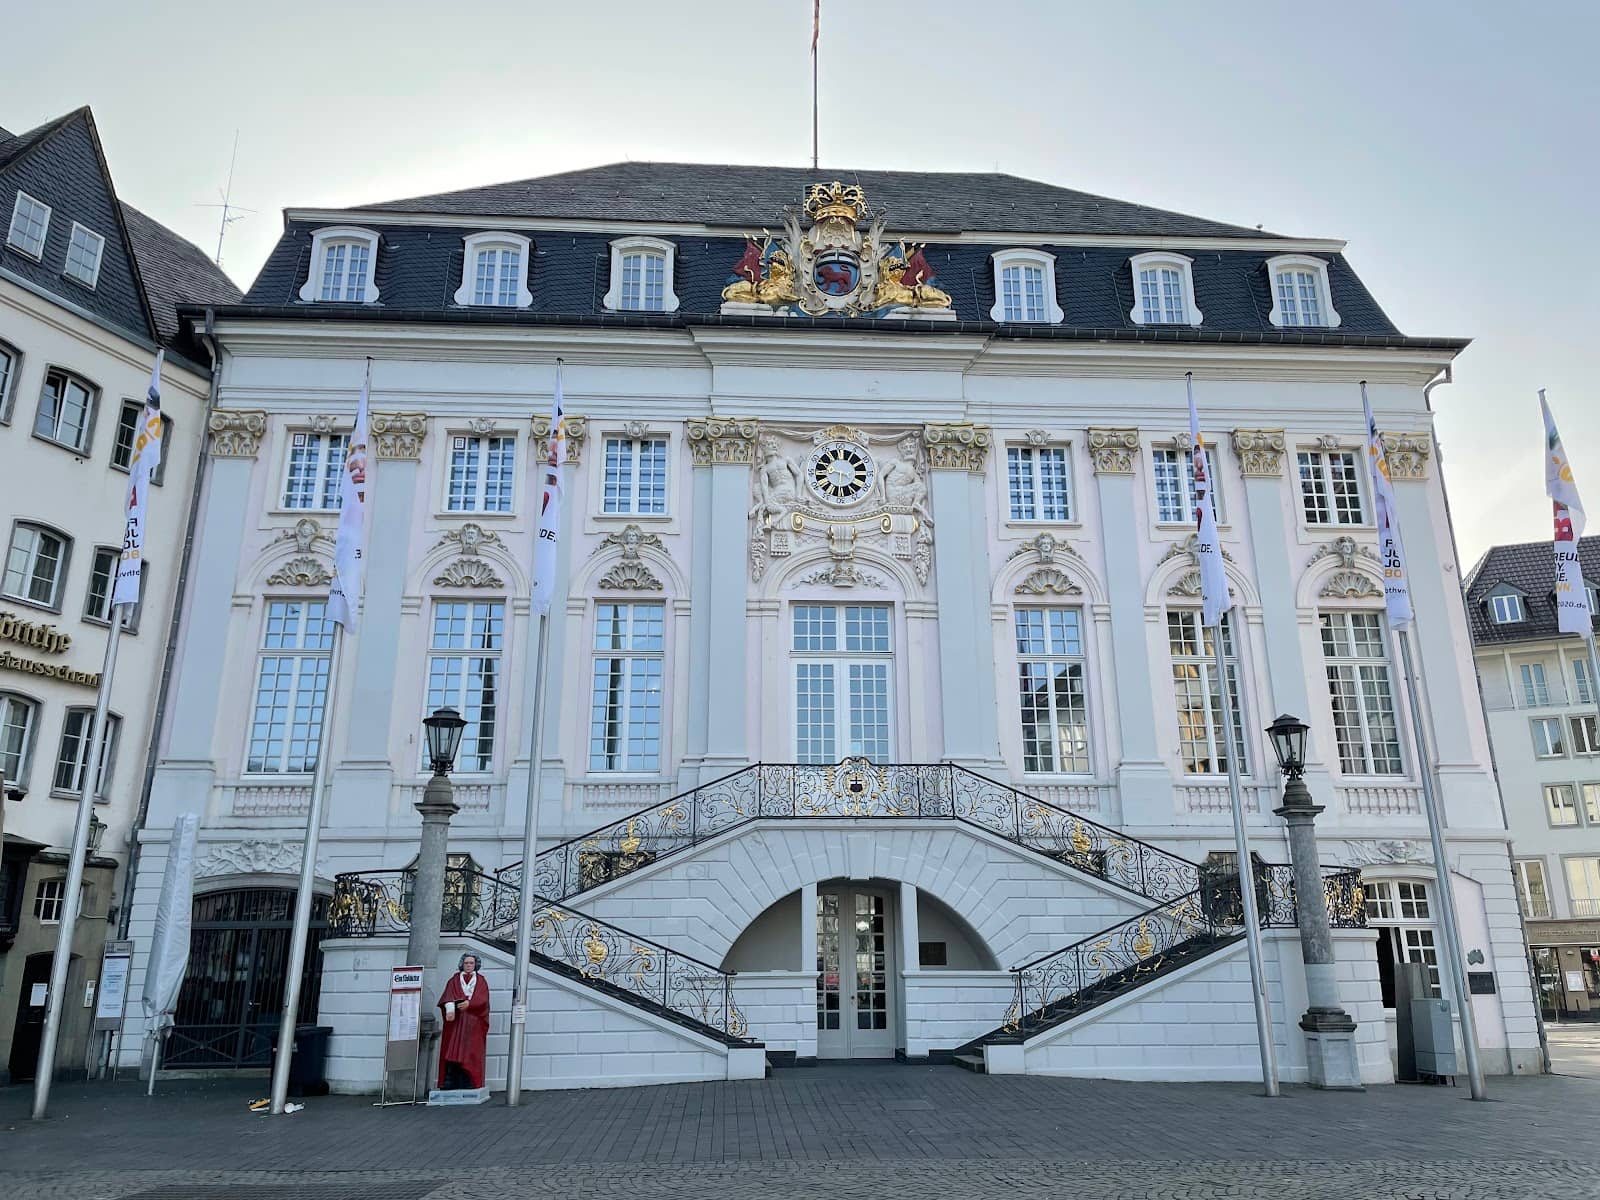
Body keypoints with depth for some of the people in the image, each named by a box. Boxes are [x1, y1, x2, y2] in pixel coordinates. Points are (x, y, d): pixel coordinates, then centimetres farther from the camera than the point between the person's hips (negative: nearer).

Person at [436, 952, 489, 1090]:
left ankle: (467, 1084, -7)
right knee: (453, 1051, -7)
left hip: (473, 1023, 0)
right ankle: (449, 1085, -7)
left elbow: (483, 999, 0)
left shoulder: (481, 981, 15)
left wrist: (469, 1003, -18)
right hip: (456, 1020, 0)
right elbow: (448, 995, -4)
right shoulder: (454, 980, 15)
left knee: (470, 1052, -7)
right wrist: (450, 1008, -24)